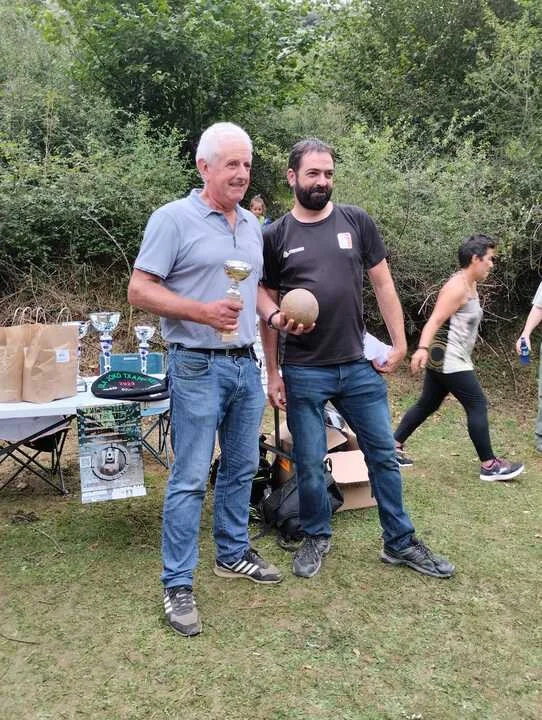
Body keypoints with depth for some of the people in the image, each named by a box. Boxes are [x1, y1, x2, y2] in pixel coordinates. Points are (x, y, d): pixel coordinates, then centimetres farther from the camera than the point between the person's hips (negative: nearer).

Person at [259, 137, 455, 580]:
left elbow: (382, 284, 7)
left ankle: (401, 543, 27)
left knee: (384, 455, 10)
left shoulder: (357, 222, 3)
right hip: (303, 373, -1)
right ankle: (317, 538, 31)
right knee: (309, 464, 8)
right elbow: (269, 310, 4)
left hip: (360, 366, 2)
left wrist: (399, 343, 1)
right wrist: (273, 372, 1)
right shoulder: (274, 236, 1)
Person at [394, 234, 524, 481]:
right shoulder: (457, 287, -17)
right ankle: (489, 465, 2)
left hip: (446, 360, 11)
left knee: (427, 405, 14)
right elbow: (434, 321, -26)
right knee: (478, 405, -6)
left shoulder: (470, 285, 15)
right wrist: (422, 348, -40)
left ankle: (394, 446, 20)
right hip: (448, 360, -11)